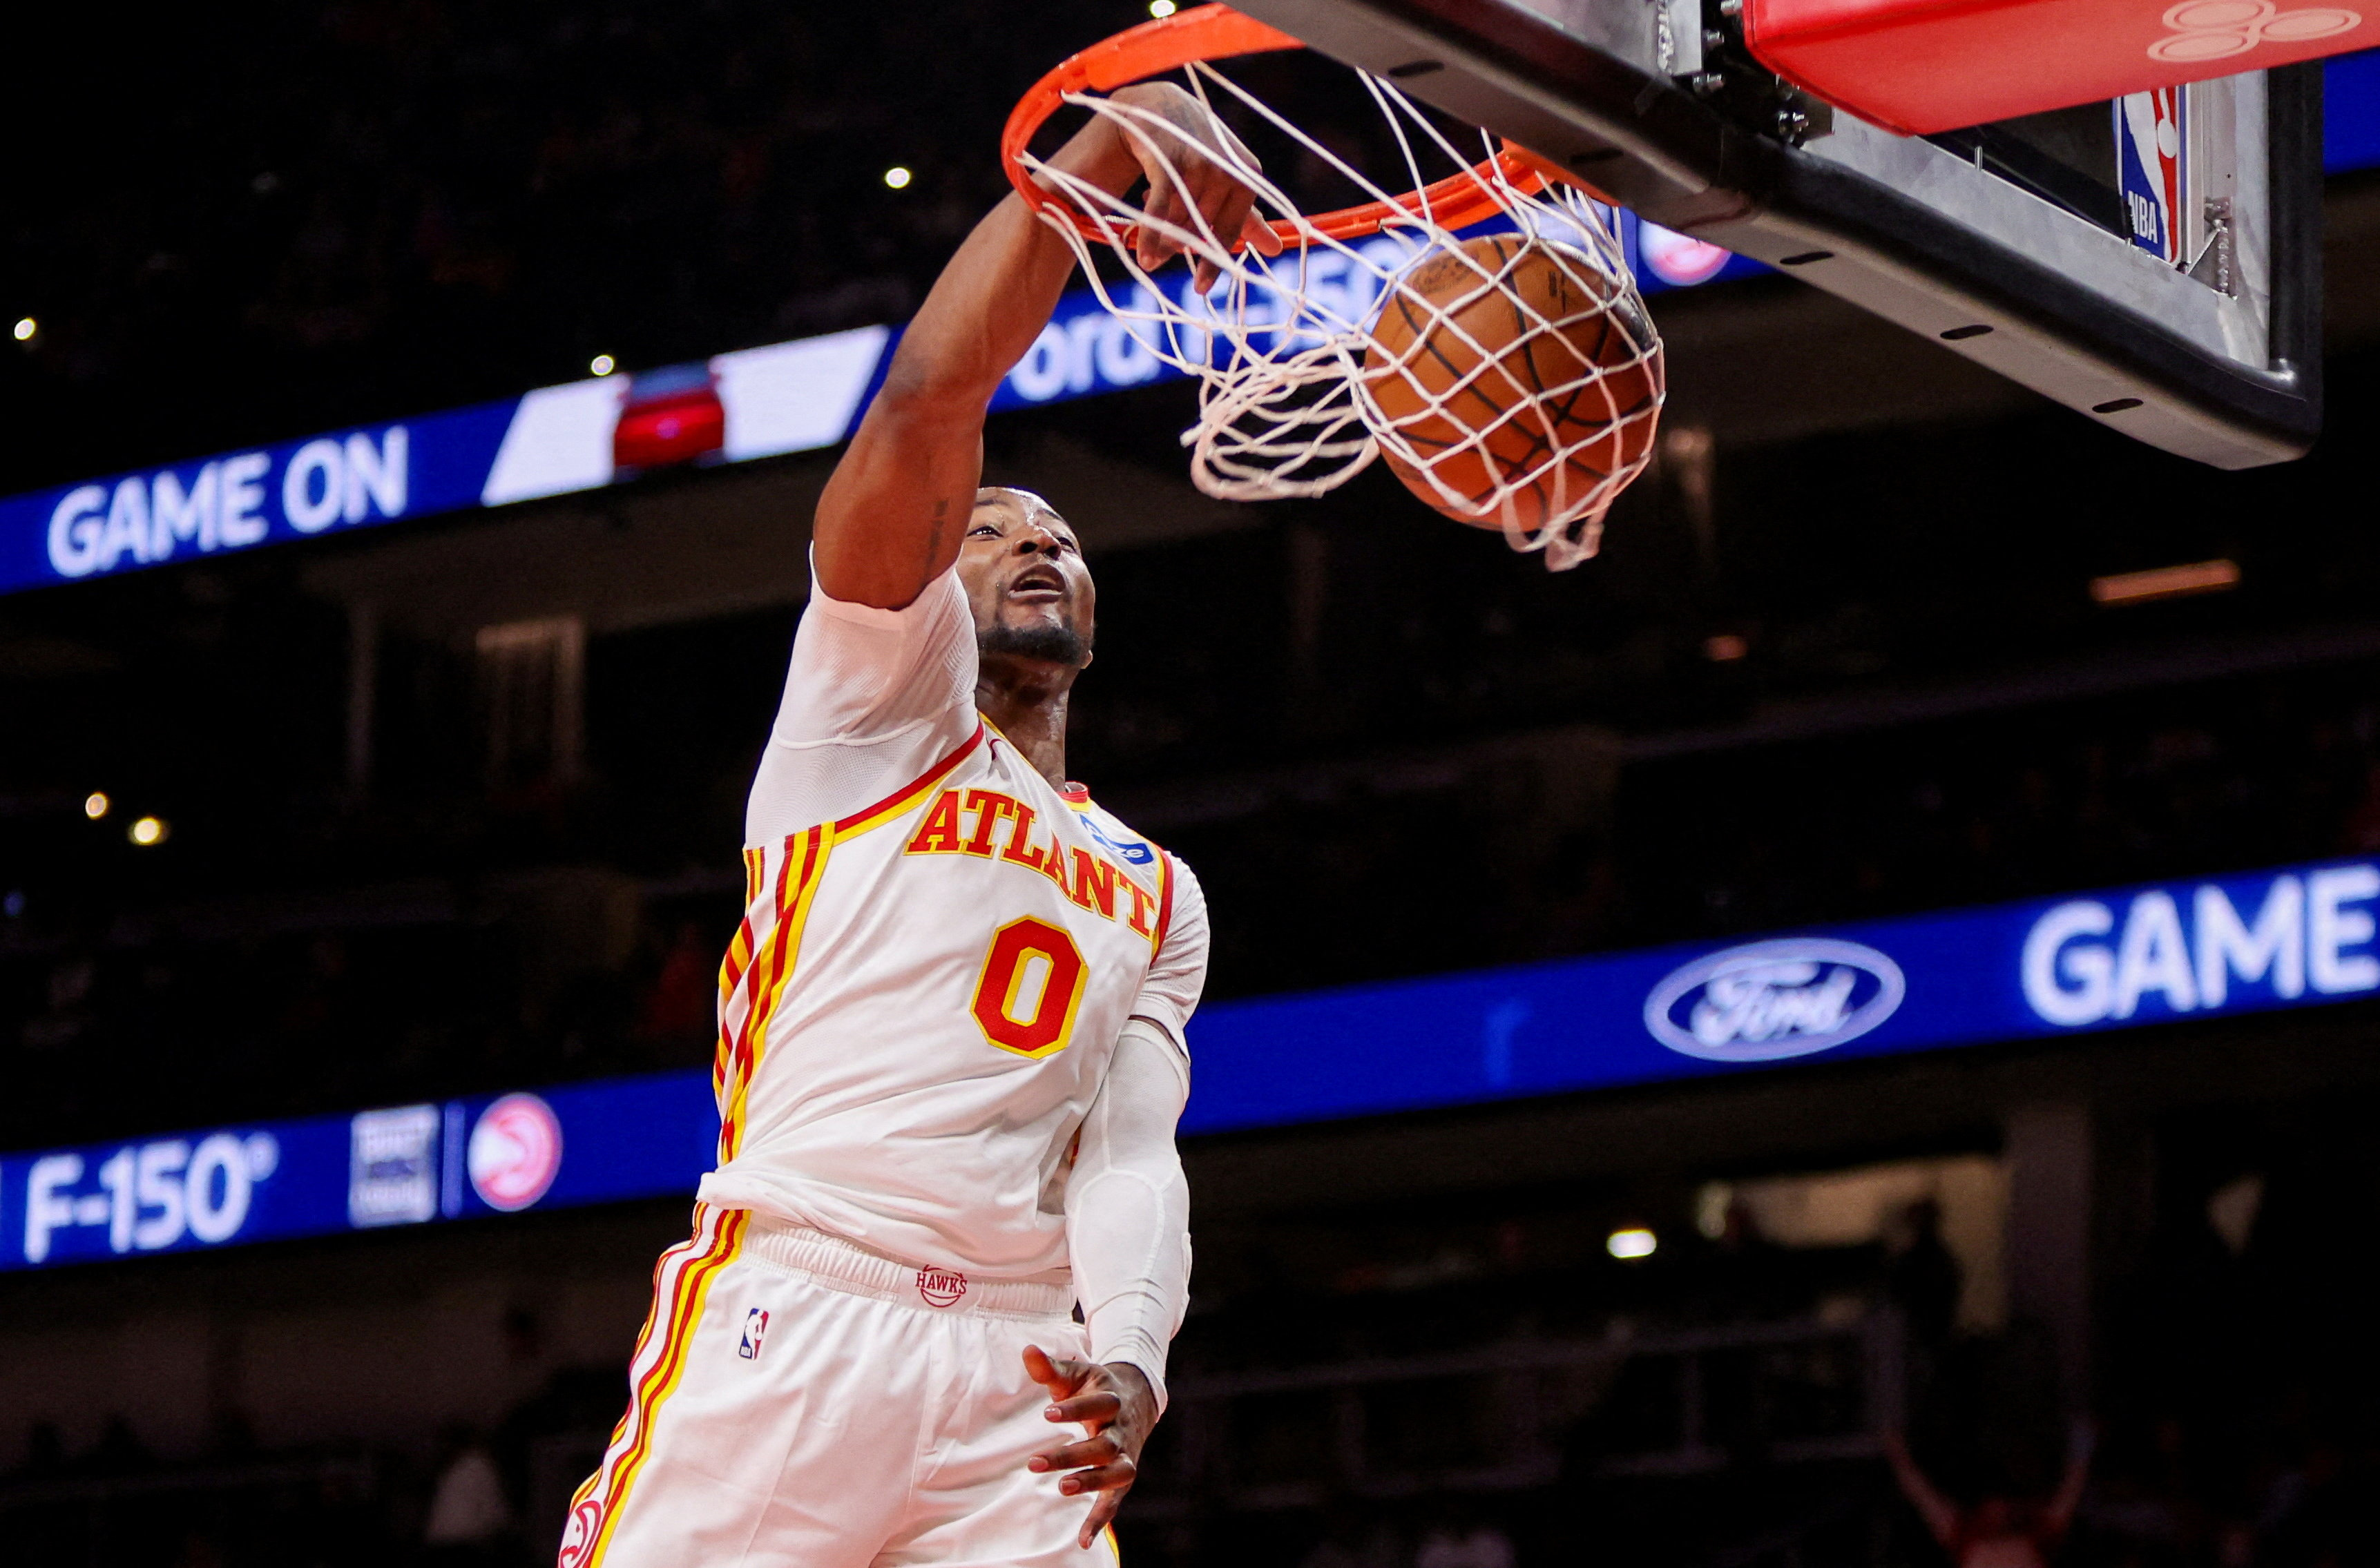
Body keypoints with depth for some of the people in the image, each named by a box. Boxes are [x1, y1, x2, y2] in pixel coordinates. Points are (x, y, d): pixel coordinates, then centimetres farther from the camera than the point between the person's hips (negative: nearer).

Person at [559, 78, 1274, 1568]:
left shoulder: (1160, 899, 26)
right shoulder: (881, 696, 12)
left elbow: (1128, 1157, 13)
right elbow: (929, 406, -5)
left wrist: (1132, 1355, -10)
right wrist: (1100, 157, -18)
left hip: (1013, 1374, 5)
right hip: (787, 1320, -5)